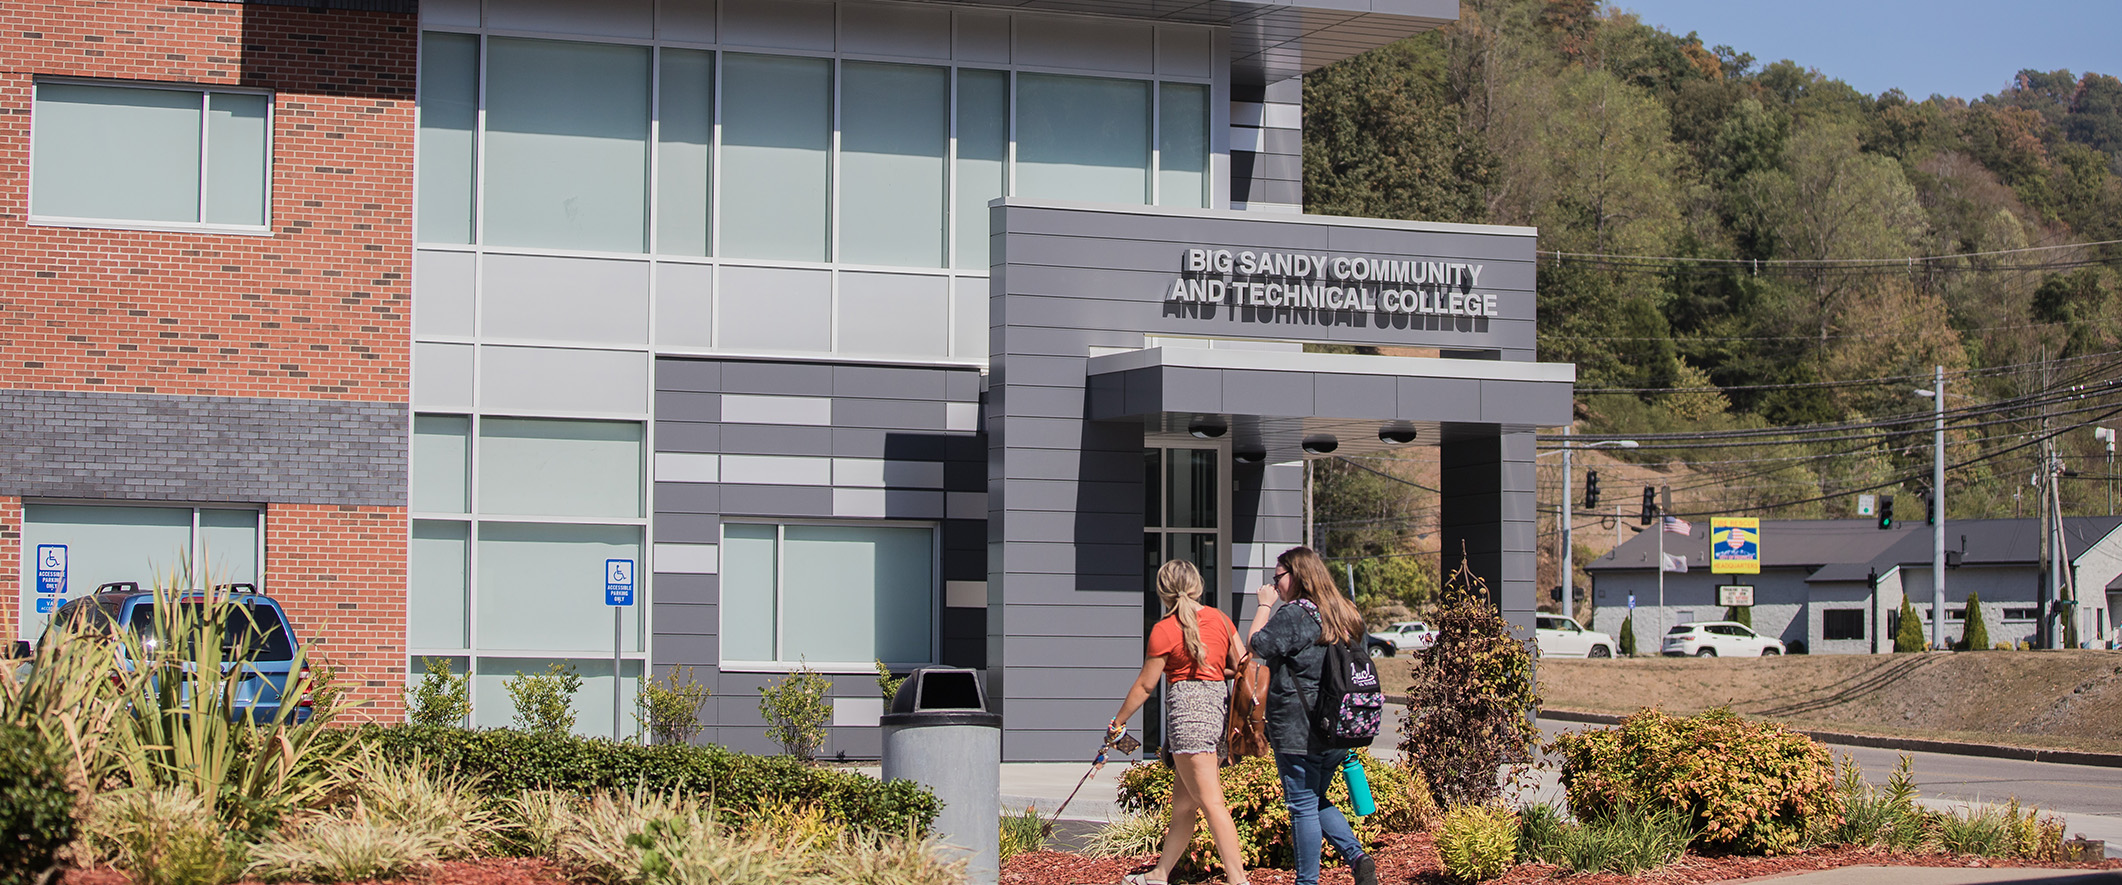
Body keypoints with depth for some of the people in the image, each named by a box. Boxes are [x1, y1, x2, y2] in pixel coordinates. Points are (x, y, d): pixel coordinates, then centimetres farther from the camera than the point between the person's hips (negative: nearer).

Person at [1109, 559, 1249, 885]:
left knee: (1211, 803, -10)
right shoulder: (1220, 619, 8)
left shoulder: (1164, 630, -8)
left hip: (1187, 708, -7)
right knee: (1182, 804, 15)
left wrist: (1117, 722, 8)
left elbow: (1145, 685, -3)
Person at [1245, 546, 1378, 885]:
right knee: (1317, 800, 19)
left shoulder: (1294, 613, -14)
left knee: (1303, 806, 0)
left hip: (1298, 731, -8)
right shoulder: (1340, 613, 10)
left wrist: (1265, 606, 0)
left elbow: (1256, 645, -10)